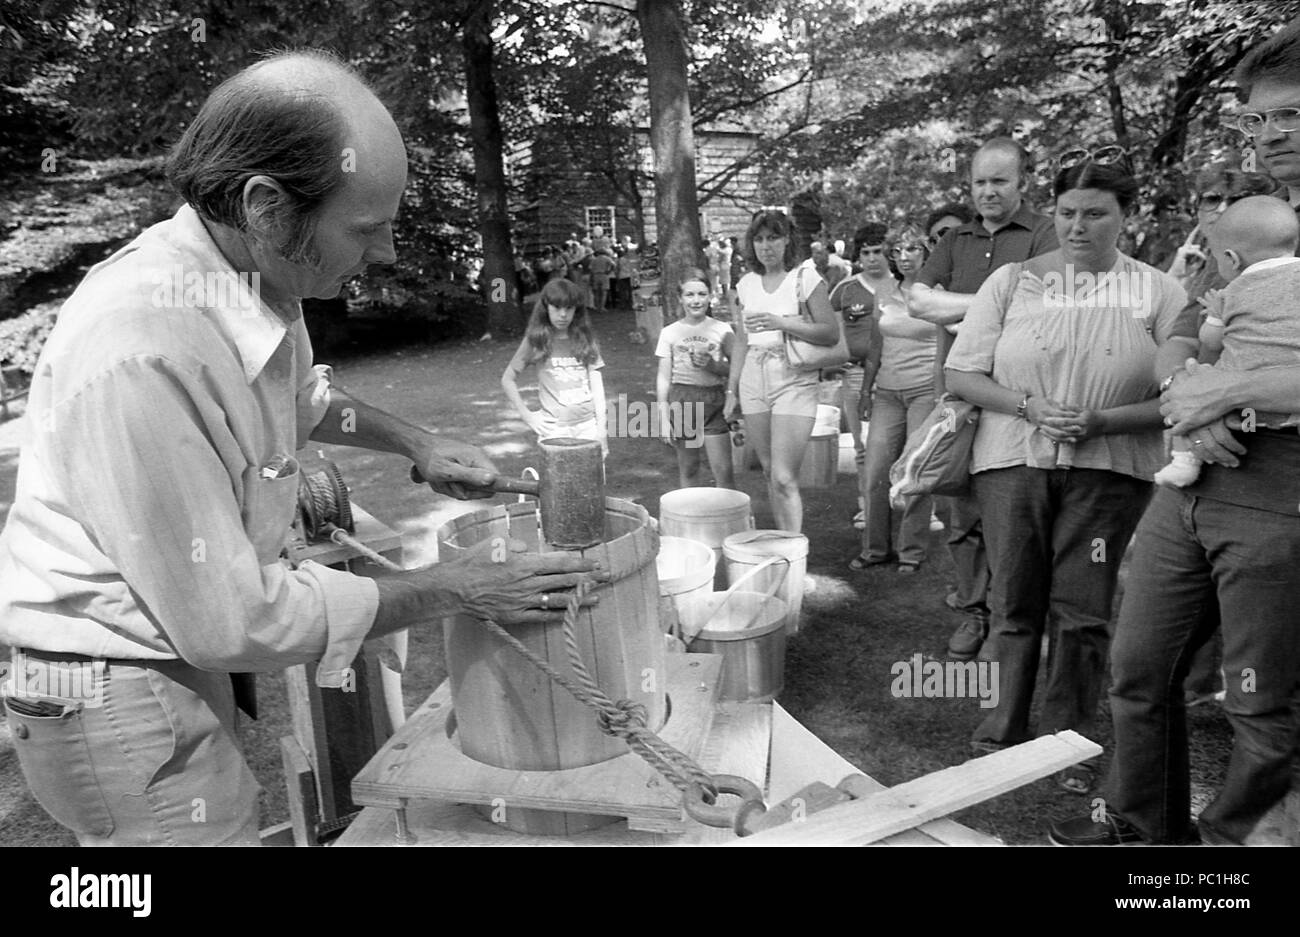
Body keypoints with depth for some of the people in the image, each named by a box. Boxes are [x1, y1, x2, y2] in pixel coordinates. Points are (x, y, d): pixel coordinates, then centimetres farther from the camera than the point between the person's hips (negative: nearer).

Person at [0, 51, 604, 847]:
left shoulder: (258, 273, -5)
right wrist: (450, 592, -20)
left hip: (179, 654, 8)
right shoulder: (142, 350, -32)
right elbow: (228, 618, -27)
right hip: (118, 698, -8)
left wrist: (415, 443, 6)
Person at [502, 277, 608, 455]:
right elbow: (508, 379, 7)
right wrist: (527, 414, -1)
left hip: (588, 424, 2)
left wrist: (601, 426, -1)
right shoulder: (535, 341, 1)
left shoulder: (585, 339, 7)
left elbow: (597, 384, 5)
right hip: (555, 428, -2)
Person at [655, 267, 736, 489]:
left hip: (714, 401, -1)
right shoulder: (670, 332, 4)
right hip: (682, 400, 1)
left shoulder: (722, 330, 3)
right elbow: (664, 377, 5)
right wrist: (664, 418, 1)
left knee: (723, 471, -6)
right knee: (688, 468, 8)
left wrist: (712, 365, -14)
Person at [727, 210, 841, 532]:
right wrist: (732, 392, 17)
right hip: (754, 382, 5)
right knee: (770, 473, 11)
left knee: (784, 478, -14)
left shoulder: (806, 278, -4)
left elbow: (832, 333, -10)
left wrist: (782, 323, -20)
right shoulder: (746, 284, 11)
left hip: (794, 382, -5)